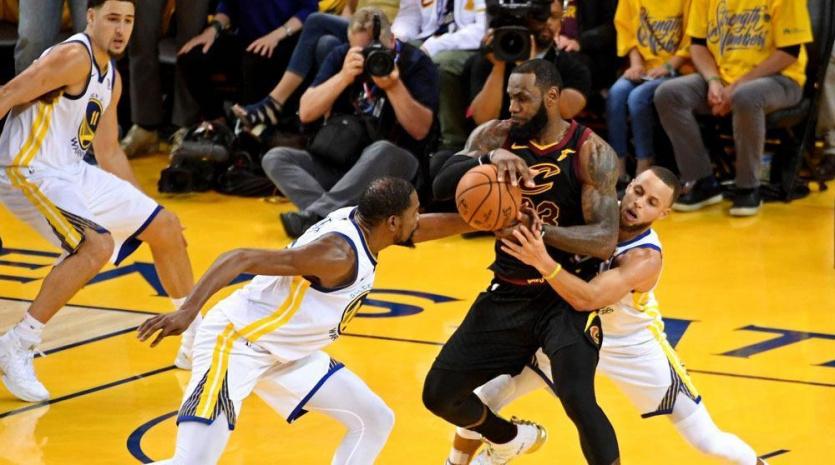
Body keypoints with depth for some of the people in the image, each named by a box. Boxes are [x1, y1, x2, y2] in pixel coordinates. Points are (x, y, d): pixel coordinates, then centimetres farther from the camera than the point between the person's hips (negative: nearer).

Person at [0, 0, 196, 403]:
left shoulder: (112, 79, 13)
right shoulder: (73, 57, -16)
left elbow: (108, 153, 23)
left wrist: (141, 208, 24)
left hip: (73, 173, 10)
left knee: (165, 227, 12)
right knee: (96, 246, -30)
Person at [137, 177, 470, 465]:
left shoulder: (365, 224, 0)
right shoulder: (337, 252, -26)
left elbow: (426, 226, 21)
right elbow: (241, 259, -30)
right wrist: (188, 310, -39)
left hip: (286, 353, 10)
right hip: (237, 342, -10)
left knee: (375, 421, 10)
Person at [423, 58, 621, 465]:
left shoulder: (590, 152, -14)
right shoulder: (496, 136, -3)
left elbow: (605, 240, -22)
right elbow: (442, 186, -16)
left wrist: (539, 230, -37)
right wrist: (488, 159, -34)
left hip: (568, 295, -5)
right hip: (509, 293, 5)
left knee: (577, 398, -27)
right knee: (439, 395, 7)